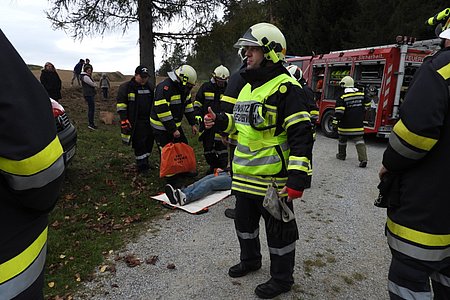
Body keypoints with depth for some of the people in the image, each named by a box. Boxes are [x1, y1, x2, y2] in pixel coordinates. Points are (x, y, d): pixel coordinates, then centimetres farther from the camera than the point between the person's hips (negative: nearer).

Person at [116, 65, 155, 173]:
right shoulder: (126, 87, -4)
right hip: (135, 122, -6)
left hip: (149, 120, 6)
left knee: (149, 141, 10)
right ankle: (141, 165, 6)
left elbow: (154, 103, 25)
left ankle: (145, 161, 27)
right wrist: (124, 120, -14)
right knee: (139, 144, -6)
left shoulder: (150, 87, 15)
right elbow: (121, 104, -7)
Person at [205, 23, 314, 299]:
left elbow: (301, 135, -21)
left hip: (273, 178, -9)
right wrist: (219, 121, 10)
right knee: (245, 221, 24)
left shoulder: (285, 88, -16)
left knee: (278, 230, 9)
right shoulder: (248, 86, 13)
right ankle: (250, 260, 48)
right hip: (245, 174, 9)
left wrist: (298, 177, -26)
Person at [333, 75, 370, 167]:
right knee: (359, 140, 0)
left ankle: (341, 155, 32)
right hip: (358, 124, 4)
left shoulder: (342, 96, -11)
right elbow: (367, 104, 15)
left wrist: (336, 121, -15)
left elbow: (339, 110, -19)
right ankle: (363, 159, -13)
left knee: (342, 139, 16)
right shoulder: (361, 94, 6)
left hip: (346, 124, -4)